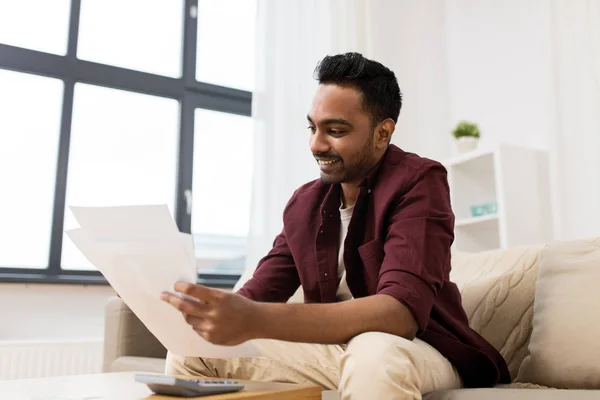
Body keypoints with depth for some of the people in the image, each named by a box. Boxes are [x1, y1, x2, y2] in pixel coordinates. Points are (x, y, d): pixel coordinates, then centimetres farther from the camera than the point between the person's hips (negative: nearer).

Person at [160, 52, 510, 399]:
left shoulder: (418, 182, -16)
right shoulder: (304, 204, 3)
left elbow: (401, 312, -31)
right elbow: (258, 295, 1)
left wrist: (257, 322, -42)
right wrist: (210, 311, -24)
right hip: (334, 350, 5)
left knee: (374, 355, -40)